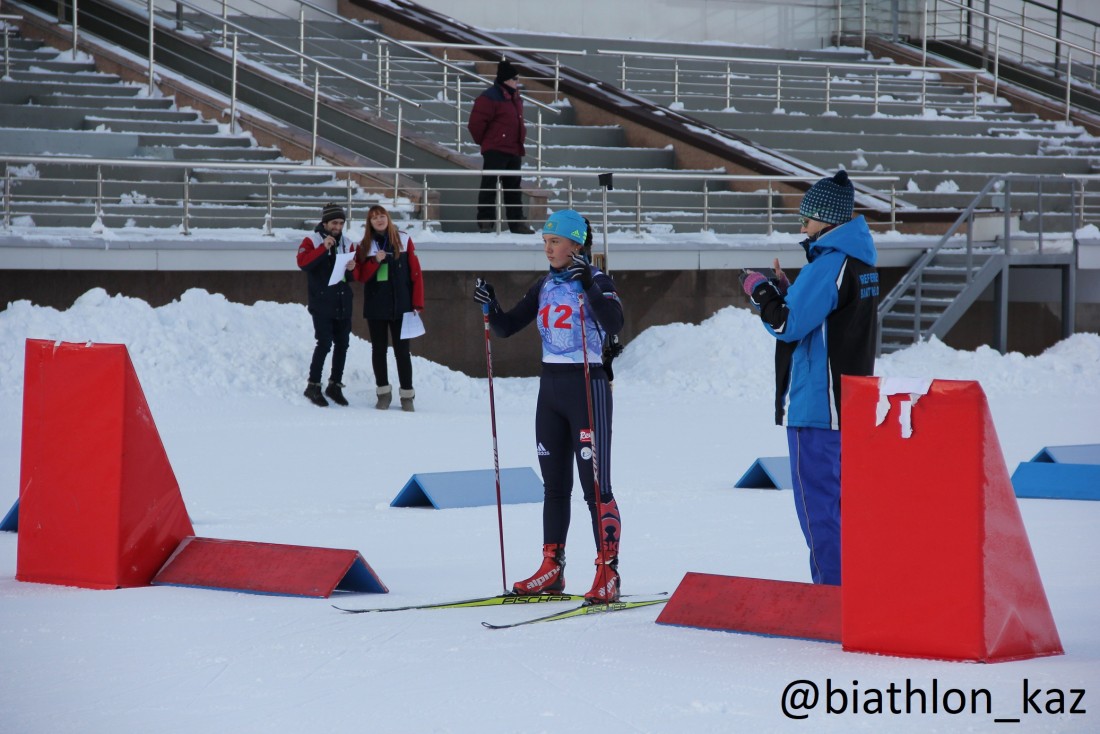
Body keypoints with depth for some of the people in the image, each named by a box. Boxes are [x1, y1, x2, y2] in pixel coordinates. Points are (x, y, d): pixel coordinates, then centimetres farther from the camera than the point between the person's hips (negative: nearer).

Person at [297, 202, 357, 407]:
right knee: (325, 342, -11)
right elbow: (303, 262, -20)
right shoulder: (312, 240, -3)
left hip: (343, 304, 5)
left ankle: (335, 385, 20)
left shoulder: (347, 243, 10)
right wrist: (324, 248, -25)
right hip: (322, 304, -5)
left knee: (342, 344, 8)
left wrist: (353, 268, -11)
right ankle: (313, 386, -1)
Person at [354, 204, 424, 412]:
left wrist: (417, 303, -6)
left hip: (400, 306, -2)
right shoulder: (365, 246, 5)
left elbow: (415, 273, -1)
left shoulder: (403, 241, 0)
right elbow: (360, 276, 1)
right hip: (375, 306, 2)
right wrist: (375, 261, -16)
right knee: (379, 349, 8)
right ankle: (383, 393, 17)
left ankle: (407, 395, 4)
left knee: (402, 350, -1)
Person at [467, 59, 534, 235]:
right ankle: (485, 221, -5)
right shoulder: (490, 98, -13)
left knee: (513, 187, 11)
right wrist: (484, 141, -2)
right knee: (489, 186, -6)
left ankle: (517, 222, 16)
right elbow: (476, 124, -14)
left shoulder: (516, 99, 16)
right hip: (495, 152, -9)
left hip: (514, 151, 9)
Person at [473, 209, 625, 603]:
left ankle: (608, 574, -8)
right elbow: (507, 326, 10)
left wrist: (588, 285, -35)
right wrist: (490, 306, -8)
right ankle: (552, 569, 18)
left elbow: (614, 324, -26)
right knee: (554, 484, 11)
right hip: (550, 387, 7)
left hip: (587, 386, -7)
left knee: (595, 485, -8)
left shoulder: (596, 281, -8)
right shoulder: (545, 286, 11)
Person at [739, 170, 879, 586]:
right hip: (848, 404, 10)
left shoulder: (829, 265, -16)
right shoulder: (859, 262, 15)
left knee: (818, 501, -6)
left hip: (816, 407, -10)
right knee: (836, 498, 15)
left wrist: (758, 289, -2)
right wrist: (781, 290, 13)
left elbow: (788, 324, -18)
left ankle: (831, 588, -6)